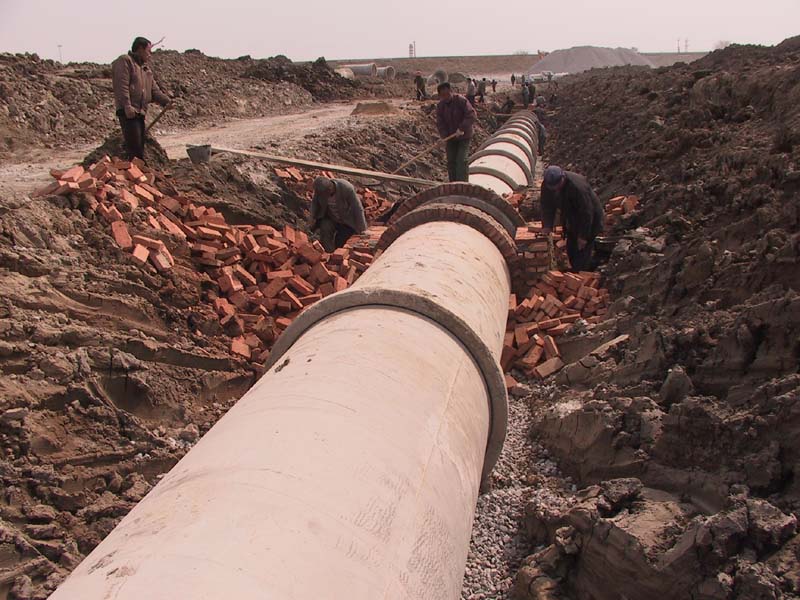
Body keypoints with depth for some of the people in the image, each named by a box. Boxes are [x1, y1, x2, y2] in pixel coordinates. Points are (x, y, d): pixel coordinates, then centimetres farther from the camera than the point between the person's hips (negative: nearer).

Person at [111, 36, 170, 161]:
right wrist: (127, 106, -23)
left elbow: (154, 89, 18)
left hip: (140, 112, 9)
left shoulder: (145, 67, 25)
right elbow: (122, 86, -14)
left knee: (140, 147, 10)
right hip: (128, 112, -9)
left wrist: (166, 101, 3)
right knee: (134, 147, -14)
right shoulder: (125, 61, -3)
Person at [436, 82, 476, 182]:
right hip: (450, 137, 5)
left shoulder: (461, 100, -17)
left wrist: (461, 128, -32)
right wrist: (445, 135, -20)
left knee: (461, 160, -14)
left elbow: (472, 115, -25)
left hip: (463, 136, -5)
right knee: (451, 162, 6)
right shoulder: (440, 105, -3)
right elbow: (440, 123, -4)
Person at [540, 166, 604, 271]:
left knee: (582, 251, -9)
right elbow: (547, 206, -5)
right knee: (571, 250, 16)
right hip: (572, 221, 7)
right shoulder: (547, 185, -17)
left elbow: (586, 212, -30)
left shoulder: (578, 187, -37)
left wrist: (583, 236, -25)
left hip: (589, 220, -7)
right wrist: (547, 225, -16)